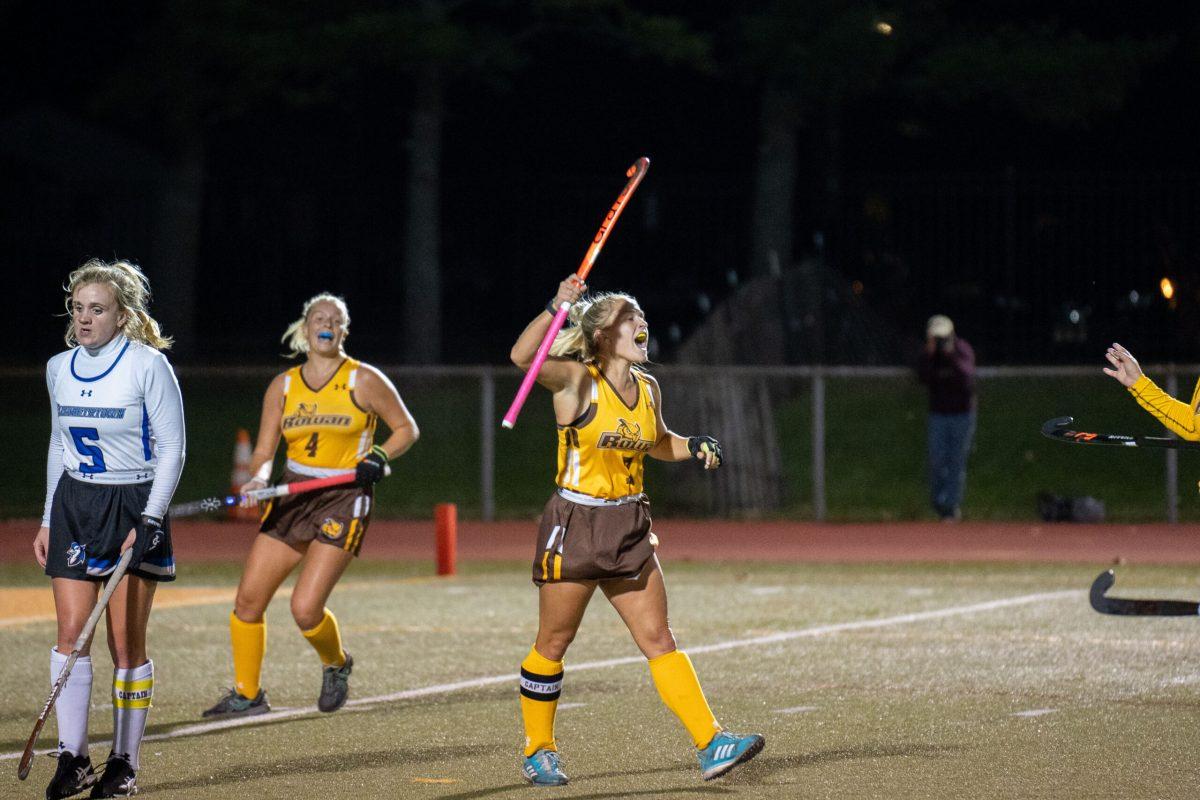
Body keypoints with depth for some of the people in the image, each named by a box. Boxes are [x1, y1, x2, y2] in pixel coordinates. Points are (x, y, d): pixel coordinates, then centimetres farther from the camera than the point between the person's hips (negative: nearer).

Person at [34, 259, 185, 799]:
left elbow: (172, 450, -7)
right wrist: (48, 520, 15)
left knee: (127, 645, -3)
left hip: (135, 508, -4)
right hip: (73, 506, 4)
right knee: (70, 633, -6)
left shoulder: (148, 365, -9)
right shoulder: (59, 368, 8)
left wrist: (150, 521, -15)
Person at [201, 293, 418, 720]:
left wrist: (378, 456, -13)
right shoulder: (283, 386, 6)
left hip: (344, 498, -5)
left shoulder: (364, 381, -4)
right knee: (248, 599, -2)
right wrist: (259, 478, -16)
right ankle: (246, 694, 14)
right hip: (293, 496, 5)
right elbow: (264, 450, 5)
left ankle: (336, 665, 18)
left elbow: (406, 428, 5)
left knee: (305, 608, -15)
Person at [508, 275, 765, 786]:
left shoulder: (647, 388, 7)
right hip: (575, 525, -5)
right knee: (552, 645, 6)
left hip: (629, 529, 5)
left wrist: (694, 448, 6)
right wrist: (556, 309, -45)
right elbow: (522, 357, -31)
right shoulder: (577, 381, -12)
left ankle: (710, 744, -5)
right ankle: (538, 751, 21)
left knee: (659, 640, 1)